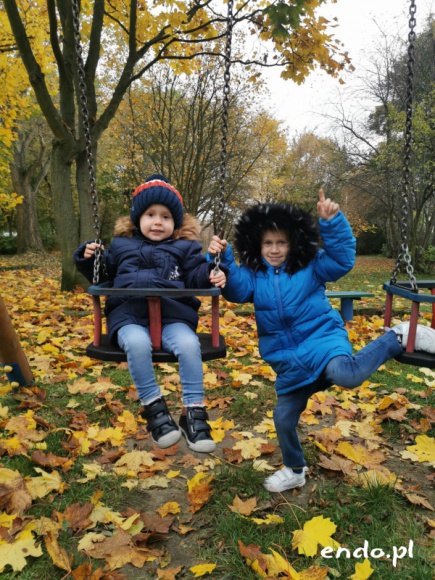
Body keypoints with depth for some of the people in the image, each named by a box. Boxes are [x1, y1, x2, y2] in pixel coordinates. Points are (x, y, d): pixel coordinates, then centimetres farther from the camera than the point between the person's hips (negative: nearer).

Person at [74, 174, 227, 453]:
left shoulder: (185, 248, 16)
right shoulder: (121, 245, 20)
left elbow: (196, 275, 8)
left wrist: (212, 274, -13)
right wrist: (89, 258, 10)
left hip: (173, 317, 0)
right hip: (130, 316, 0)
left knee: (189, 344, -32)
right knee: (137, 343, -36)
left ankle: (194, 412, -18)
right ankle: (154, 408, -19)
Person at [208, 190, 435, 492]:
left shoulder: (310, 265, 0)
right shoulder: (254, 275, 5)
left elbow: (343, 259, -9)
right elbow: (235, 289, -12)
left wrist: (332, 222, -21)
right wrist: (223, 259, -29)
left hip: (322, 338, -4)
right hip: (289, 361, 4)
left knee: (346, 375, -38)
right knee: (284, 417, 11)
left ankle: (398, 337, -8)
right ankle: (295, 471, 40)